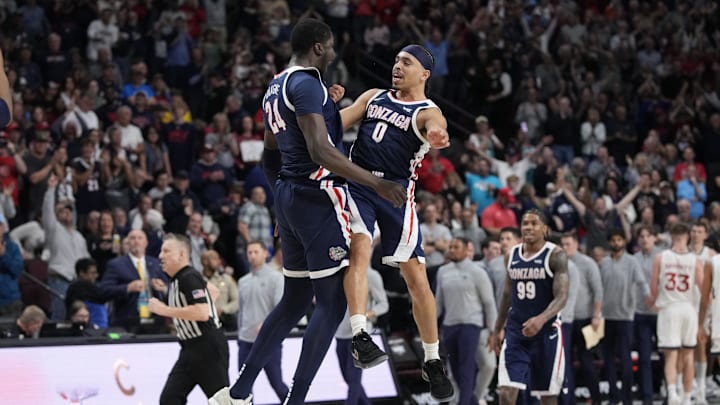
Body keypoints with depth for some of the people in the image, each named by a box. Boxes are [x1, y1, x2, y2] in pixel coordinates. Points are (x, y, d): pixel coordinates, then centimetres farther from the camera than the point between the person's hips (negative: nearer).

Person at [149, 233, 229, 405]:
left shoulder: (189, 278, -17)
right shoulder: (176, 280, 12)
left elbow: (202, 313, -29)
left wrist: (164, 310, -24)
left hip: (209, 348, -10)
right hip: (191, 350, 10)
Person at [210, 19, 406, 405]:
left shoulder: (276, 87, 17)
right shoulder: (307, 84, -14)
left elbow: (270, 156, 25)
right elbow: (320, 151, -25)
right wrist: (376, 183, -24)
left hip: (289, 196, 10)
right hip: (319, 198, -10)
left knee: (295, 299, 17)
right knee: (333, 303, -6)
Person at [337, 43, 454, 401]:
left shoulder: (428, 112, 0)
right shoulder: (373, 97, 15)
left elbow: (436, 129, -25)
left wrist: (438, 137, -49)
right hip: (357, 185, 2)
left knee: (416, 276, -1)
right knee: (359, 250, -23)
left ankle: (433, 362, 10)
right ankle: (359, 336, -30)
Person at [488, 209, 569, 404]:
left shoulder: (555, 255, -9)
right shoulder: (511, 255, 8)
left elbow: (561, 297, -17)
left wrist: (542, 319, -34)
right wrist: (497, 330, 20)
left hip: (546, 331, -4)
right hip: (515, 331, 4)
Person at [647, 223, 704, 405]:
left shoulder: (660, 258, -2)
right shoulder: (695, 260, -2)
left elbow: (654, 288, 0)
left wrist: (651, 301, 21)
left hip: (668, 309, -1)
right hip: (689, 308, 1)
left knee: (671, 356, -1)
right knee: (687, 356, 12)